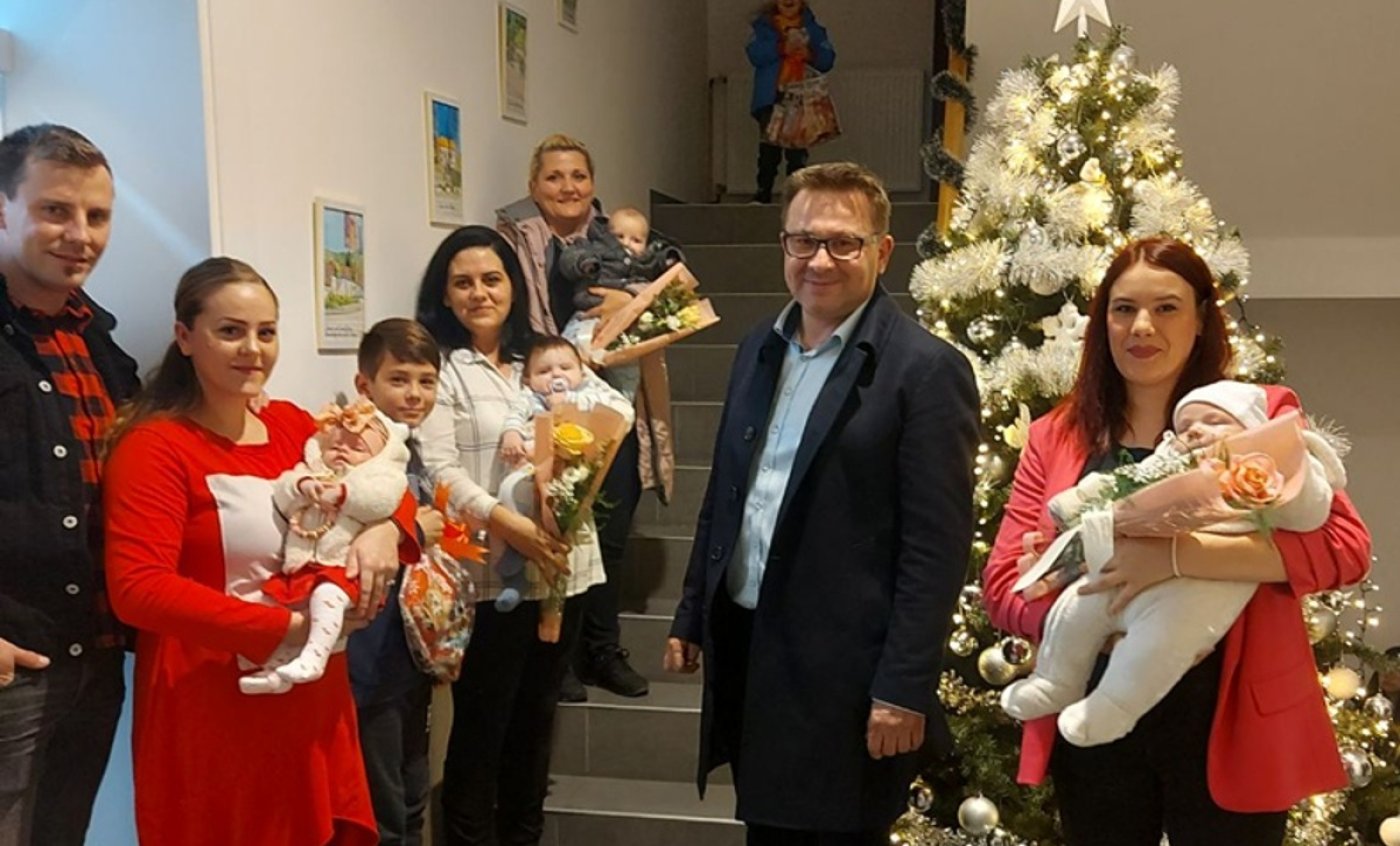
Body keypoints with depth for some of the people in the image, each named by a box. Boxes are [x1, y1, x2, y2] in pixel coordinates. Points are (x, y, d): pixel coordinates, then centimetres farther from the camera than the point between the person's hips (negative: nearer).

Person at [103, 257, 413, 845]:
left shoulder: (294, 426, 7)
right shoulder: (155, 446, -12)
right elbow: (138, 589, -22)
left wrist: (384, 529, -9)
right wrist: (286, 626, -24)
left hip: (312, 699, 6)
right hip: (212, 710, -6)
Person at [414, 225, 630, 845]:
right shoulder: (441, 368, -3)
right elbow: (438, 469, -13)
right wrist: (509, 524, -23)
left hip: (559, 568, 6)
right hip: (488, 576, -6)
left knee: (536, 720, 15)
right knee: (480, 727, 2)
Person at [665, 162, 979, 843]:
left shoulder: (926, 369, -12)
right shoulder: (759, 350, 9)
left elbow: (936, 548, -15)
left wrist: (904, 687, -17)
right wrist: (692, 615, 15)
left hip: (845, 672, -6)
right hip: (745, 647, 6)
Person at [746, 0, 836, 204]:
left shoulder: (811, 27, 12)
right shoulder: (764, 25, 8)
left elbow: (827, 59, 3)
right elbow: (755, 54, -8)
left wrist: (809, 54, -16)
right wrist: (780, 48, -18)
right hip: (770, 98, -1)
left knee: (797, 149, -1)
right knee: (769, 148, -2)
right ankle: (763, 191, 4)